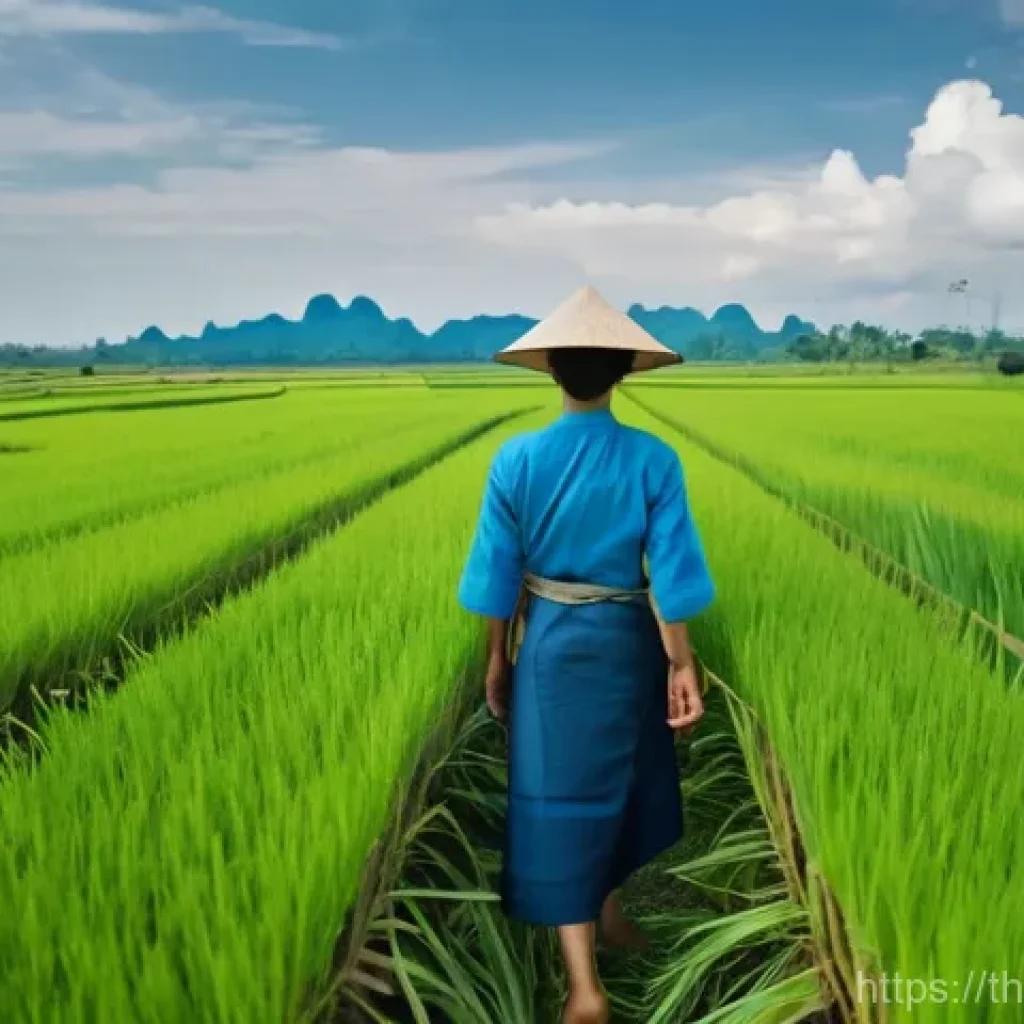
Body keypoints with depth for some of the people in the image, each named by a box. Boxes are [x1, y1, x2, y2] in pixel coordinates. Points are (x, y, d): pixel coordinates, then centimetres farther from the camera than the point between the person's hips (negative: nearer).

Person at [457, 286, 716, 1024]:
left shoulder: (516, 458, -11)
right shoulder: (653, 459, -12)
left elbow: (499, 572, -6)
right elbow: (671, 572, -12)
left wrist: (497, 659, 6)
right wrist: (681, 665, -3)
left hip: (551, 639, 0)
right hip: (627, 639, 1)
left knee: (560, 795, 5)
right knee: (617, 781, 22)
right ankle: (609, 912, 43)